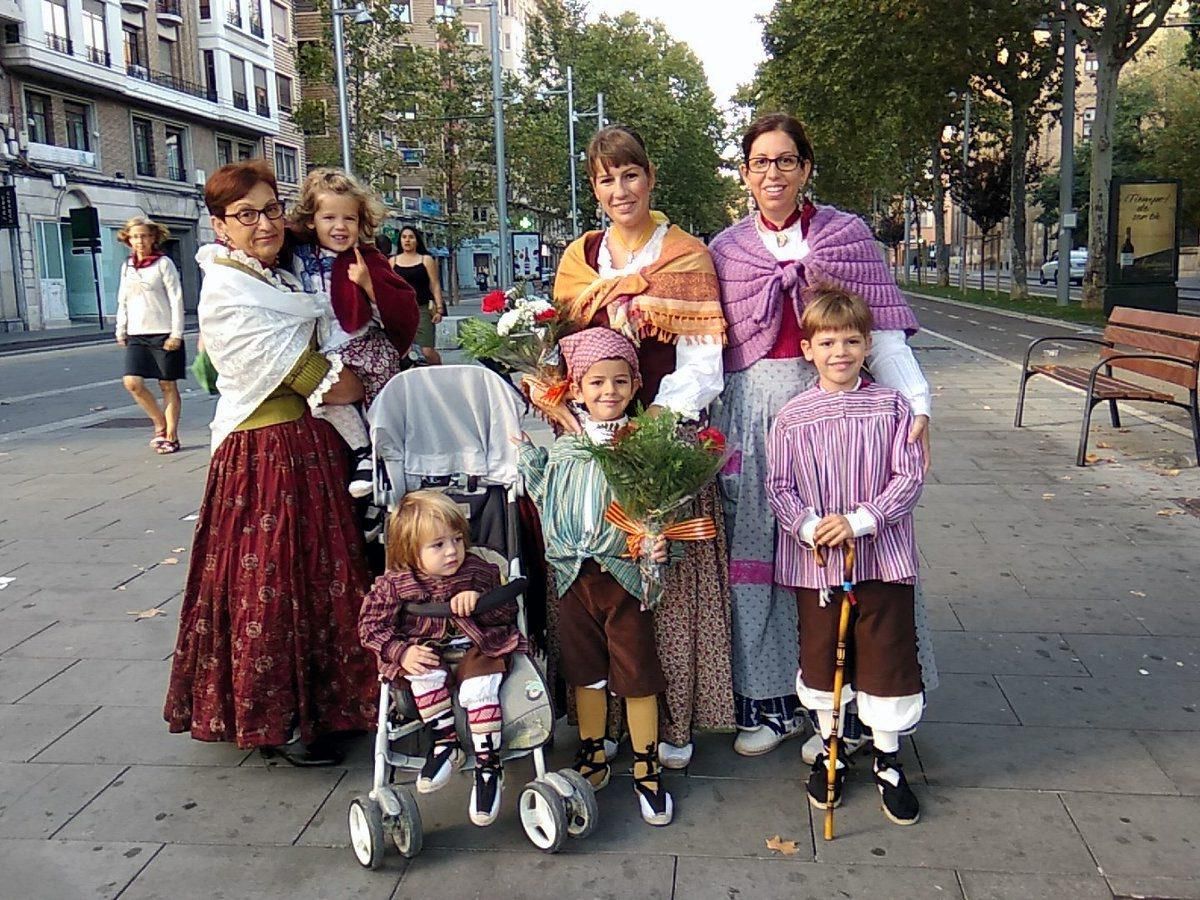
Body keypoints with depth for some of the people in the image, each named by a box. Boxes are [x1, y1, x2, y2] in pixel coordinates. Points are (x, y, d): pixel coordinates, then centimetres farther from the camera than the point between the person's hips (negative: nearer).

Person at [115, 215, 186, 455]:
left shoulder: (163, 263, -4)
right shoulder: (127, 266, 12)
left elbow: (176, 299, -8)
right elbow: (123, 301, 17)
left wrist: (176, 333, -13)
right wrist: (121, 330, 11)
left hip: (163, 333, -5)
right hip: (136, 335, 5)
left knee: (167, 385, 2)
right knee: (132, 382, -8)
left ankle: (171, 436, 11)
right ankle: (160, 424, 12)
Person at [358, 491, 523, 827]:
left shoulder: (478, 572, 0)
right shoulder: (394, 584, -4)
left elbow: (508, 613, 2)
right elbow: (371, 627, -2)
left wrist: (479, 600, -18)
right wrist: (402, 652, -18)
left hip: (475, 649, 0)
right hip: (426, 654, 1)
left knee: (479, 682, -29)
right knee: (427, 674, -32)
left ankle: (488, 765, -20)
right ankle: (445, 740, -17)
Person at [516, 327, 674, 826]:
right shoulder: (560, 445, 6)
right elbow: (542, 496, 14)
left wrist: (658, 543, -21)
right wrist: (525, 450, 8)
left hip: (625, 573, -3)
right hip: (574, 575, 3)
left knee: (636, 673, 5)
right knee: (584, 671, 15)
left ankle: (647, 770, 22)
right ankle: (593, 759, 34)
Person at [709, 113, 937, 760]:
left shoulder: (846, 235, 7)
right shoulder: (724, 250, 13)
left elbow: (881, 330, 0)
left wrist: (916, 399, -12)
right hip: (749, 412, 2)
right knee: (753, 553, 4)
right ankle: (769, 700, 18)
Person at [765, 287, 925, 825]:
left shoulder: (891, 407, -2)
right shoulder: (792, 418, 0)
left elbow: (910, 476, -6)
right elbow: (778, 487, 0)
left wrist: (858, 521, -17)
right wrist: (809, 526, -18)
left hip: (883, 558, -1)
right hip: (814, 561, 1)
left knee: (887, 659, 7)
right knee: (820, 657, 13)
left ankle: (888, 763, 27)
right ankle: (829, 751, 35)